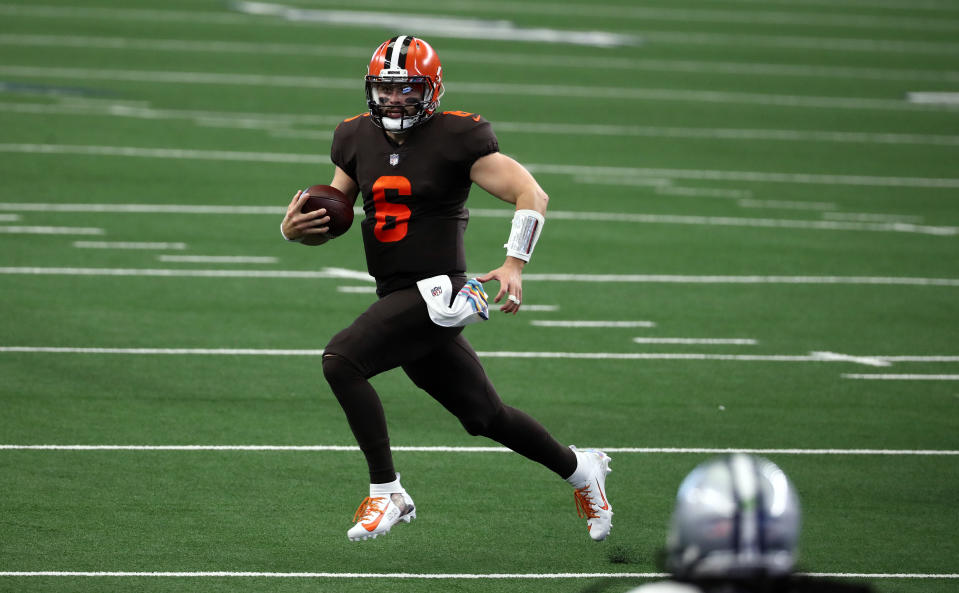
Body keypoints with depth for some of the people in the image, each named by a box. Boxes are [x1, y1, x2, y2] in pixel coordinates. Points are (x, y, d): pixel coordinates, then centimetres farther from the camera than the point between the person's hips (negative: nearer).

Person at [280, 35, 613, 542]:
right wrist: (295, 229, -9)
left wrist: (514, 263, -24)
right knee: (483, 416, 16)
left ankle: (386, 493, -15)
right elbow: (330, 217, 14)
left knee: (340, 360, -22)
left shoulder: (455, 139, -10)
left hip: (436, 291, -7)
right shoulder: (358, 139, 9)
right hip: (398, 300, 7)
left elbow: (532, 195, -13)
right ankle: (579, 469, 37)